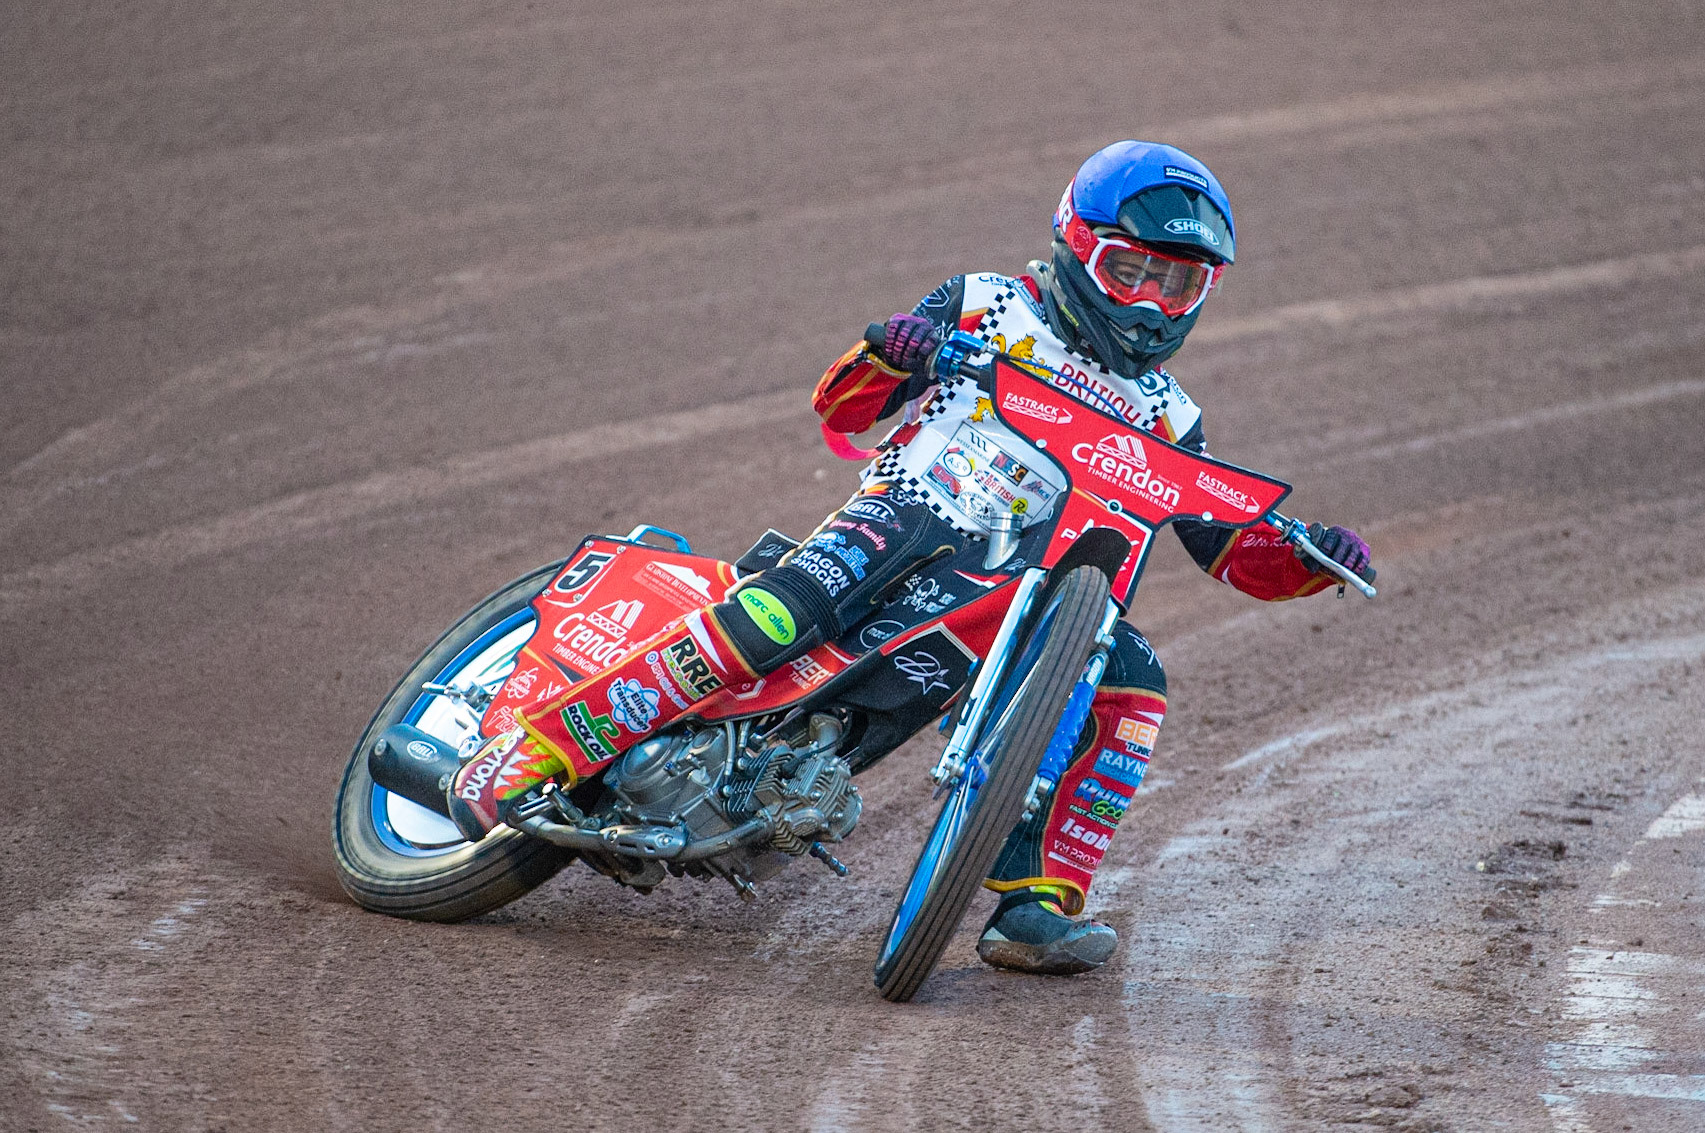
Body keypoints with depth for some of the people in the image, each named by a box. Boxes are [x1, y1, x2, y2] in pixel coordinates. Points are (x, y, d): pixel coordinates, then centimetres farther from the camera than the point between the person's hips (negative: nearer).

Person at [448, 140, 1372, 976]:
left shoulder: (1167, 417, 24)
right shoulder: (986, 309, 14)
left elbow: (1237, 551, 20)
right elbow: (838, 409, 9)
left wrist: (1313, 560, -1)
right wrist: (888, 359, -14)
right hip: (915, 512, -4)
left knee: (1132, 687, -23)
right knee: (795, 604, -32)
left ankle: (1036, 904, -24)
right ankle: (542, 745, -33)